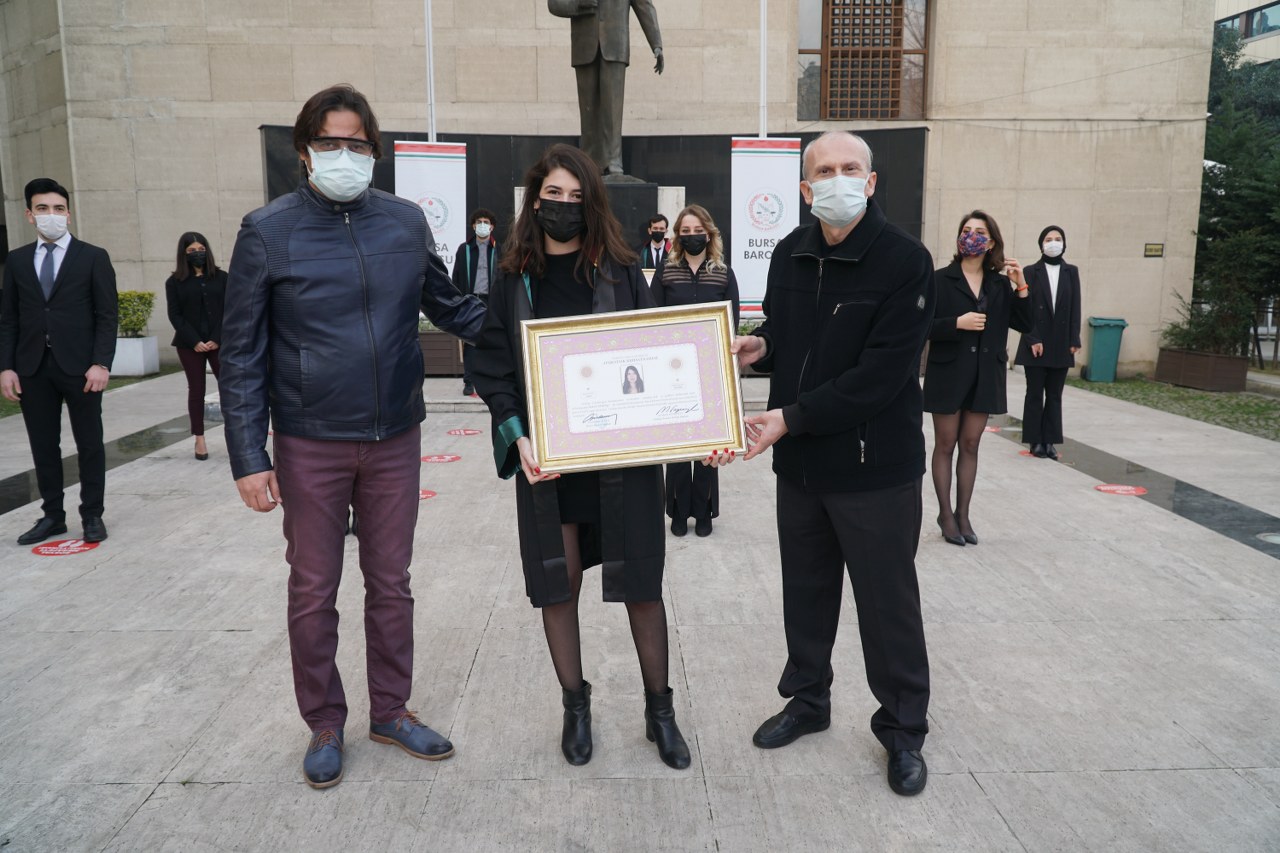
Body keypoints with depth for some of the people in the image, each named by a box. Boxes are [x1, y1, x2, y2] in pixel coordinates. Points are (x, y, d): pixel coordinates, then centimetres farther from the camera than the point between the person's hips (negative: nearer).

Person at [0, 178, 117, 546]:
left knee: (89, 444, 4)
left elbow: (106, 317, -3)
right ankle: (52, 515, 18)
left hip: (79, 365, -3)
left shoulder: (93, 257, 1)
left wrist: (101, 364, -13)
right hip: (32, 368, 3)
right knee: (43, 445, 8)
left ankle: (92, 515, 13)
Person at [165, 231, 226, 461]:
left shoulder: (221, 277, 5)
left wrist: (217, 339, -9)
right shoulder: (175, 282, 4)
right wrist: (195, 341, -11)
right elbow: (175, 315, -1)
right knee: (196, 390, 6)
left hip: (218, 342, 0)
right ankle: (199, 439, 12)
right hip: (190, 345, 0)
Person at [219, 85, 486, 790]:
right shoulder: (268, 231, -6)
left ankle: (391, 711, 32)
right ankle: (324, 726, 30)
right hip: (309, 445, -2)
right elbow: (241, 352, -5)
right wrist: (248, 458, -10)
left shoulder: (406, 222, 2)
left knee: (390, 582, 14)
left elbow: (448, 306, 14)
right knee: (313, 591, 11)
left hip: (394, 439, 3)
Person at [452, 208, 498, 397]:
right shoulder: (464, 249, 8)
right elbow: (457, 278, 6)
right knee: (469, 342, 1)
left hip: (491, 301, 0)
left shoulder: (498, 250, 7)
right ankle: (469, 382, 4)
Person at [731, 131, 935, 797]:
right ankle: (808, 698, 39)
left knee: (888, 602, 7)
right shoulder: (790, 253, 4)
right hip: (799, 461, 6)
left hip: (875, 467, -5)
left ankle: (903, 730, 27)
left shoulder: (905, 260, -15)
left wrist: (791, 418, -22)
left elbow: (880, 375, -21)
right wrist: (760, 346, -5)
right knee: (805, 589, 19)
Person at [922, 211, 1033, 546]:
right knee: (946, 445, 6)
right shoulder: (941, 279, -6)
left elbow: (1024, 325, 1)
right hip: (948, 373, -3)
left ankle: (963, 514, 20)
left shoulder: (1000, 284, 5)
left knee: (970, 446, 10)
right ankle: (946, 514, 16)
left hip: (985, 375, 4)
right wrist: (957, 323, -23)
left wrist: (1021, 286, -9)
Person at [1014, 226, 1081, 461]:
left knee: (1054, 395, 6)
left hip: (1061, 345, 2)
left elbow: (1075, 307, 5)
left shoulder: (1071, 272, 8)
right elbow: (1025, 308, -5)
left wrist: (1074, 340, -2)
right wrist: (1032, 340, -13)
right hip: (1036, 343, -2)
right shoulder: (1031, 272, 0)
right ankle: (1036, 441, 9)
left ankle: (1050, 441, 11)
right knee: (1035, 394, 3)